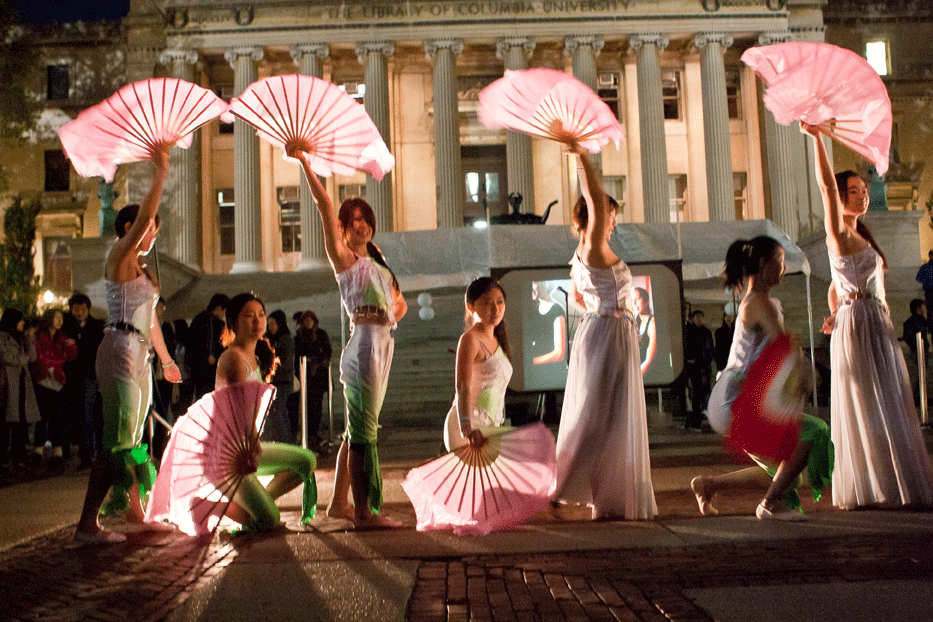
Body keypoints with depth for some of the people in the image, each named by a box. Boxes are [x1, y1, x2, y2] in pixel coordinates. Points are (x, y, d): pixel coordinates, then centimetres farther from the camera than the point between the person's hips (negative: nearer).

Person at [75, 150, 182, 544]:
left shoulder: (142, 270, 20)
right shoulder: (119, 258, -5)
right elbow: (143, 216, -20)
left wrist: (166, 359, 30)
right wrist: (160, 174, -18)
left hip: (140, 355, 9)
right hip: (120, 351, -9)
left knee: (133, 439, 15)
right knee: (118, 440, -12)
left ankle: (134, 509, 24)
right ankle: (87, 523, -10)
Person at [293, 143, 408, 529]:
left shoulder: (378, 265, 21)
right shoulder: (342, 258, 1)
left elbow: (399, 303, 29)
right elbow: (324, 205, -8)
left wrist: (391, 317, 6)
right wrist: (303, 162, -12)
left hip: (384, 345, 8)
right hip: (364, 344, -8)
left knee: (358, 427, 12)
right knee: (363, 429, -10)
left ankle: (339, 502, 20)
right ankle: (363, 512, -9)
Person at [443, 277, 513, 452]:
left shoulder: (496, 341, 17)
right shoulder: (470, 339, -9)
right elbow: (462, 387, -21)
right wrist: (467, 429, -34)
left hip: (489, 426, 8)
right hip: (470, 426, -8)